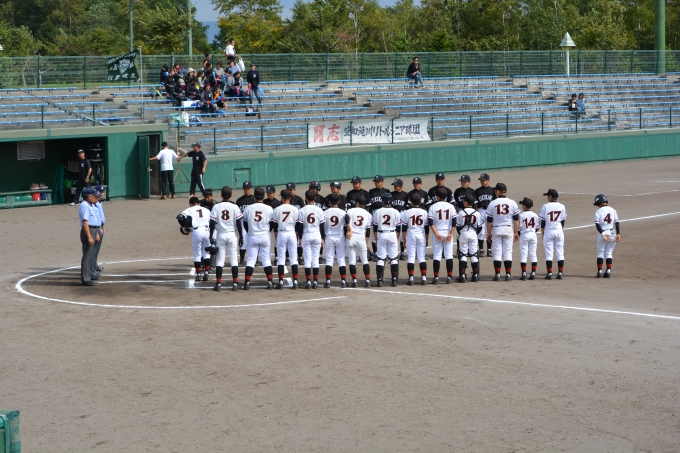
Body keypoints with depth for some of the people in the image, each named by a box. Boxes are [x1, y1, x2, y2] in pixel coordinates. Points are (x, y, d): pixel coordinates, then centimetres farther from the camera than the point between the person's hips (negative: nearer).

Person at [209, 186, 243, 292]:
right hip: (232, 235, -1)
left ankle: (218, 283, 1)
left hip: (220, 235, 1)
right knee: (234, 259, 3)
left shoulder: (216, 207, -3)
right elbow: (239, 223, -3)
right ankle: (235, 283, -1)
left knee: (220, 260, 5)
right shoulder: (234, 207, -4)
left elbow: (212, 223, -3)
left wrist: (211, 237, 4)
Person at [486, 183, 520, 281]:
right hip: (508, 229, 1)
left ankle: (497, 274, 0)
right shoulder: (512, 203, 0)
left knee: (497, 252, 3)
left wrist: (488, 233, 7)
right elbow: (516, 219, 1)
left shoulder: (492, 203, -4)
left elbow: (489, 220, -1)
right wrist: (516, 232, 7)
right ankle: (508, 274, 2)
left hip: (496, 229, -1)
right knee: (508, 252, 5)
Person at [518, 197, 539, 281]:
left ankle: (524, 273, -4)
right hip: (533, 235, 4)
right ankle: (533, 273, 7)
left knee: (523, 255, 0)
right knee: (533, 254, 8)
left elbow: (519, 227, -11)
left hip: (524, 235, -4)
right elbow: (537, 226, 7)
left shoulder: (521, 215, -11)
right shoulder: (535, 215, 3)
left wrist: (518, 234, 5)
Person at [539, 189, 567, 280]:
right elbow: (563, 221, 6)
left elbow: (543, 221, -3)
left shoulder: (546, 206, -6)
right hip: (559, 231, 3)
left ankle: (549, 273, -1)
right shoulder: (562, 206, 3)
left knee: (549, 253, 1)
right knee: (560, 253, 7)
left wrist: (542, 233, 6)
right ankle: (560, 273, 5)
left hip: (548, 231, -3)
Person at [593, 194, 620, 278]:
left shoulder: (598, 211, -4)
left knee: (600, 252, 6)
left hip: (602, 233, -3)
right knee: (609, 252, 11)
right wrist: (618, 234, -3)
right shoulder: (613, 210, 6)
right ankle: (608, 271, 5)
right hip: (612, 233, 3)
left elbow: (597, 224, -13)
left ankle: (599, 271, 1)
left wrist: (603, 233, -16)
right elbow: (617, 222, 0)